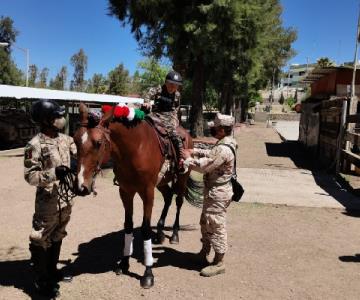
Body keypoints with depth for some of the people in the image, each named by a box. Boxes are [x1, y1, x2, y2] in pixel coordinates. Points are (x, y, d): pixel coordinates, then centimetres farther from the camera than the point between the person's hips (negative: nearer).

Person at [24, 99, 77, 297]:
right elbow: (29, 175, -17)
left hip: (66, 199, 7)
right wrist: (53, 173, -29)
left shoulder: (66, 139, 3)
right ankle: (42, 281, 21)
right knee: (41, 240, 6)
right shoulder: (35, 145, -16)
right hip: (48, 201, -7)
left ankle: (52, 271, 39)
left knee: (57, 237, 21)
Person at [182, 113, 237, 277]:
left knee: (215, 226, 1)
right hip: (213, 191, 11)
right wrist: (193, 151, 7)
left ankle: (219, 263, 15)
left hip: (217, 193, -11)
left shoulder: (223, 150, -27)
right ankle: (204, 253, 39)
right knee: (205, 222, 22)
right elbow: (210, 154, 21)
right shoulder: (223, 145, 6)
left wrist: (188, 159, -9)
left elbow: (204, 166, -25)